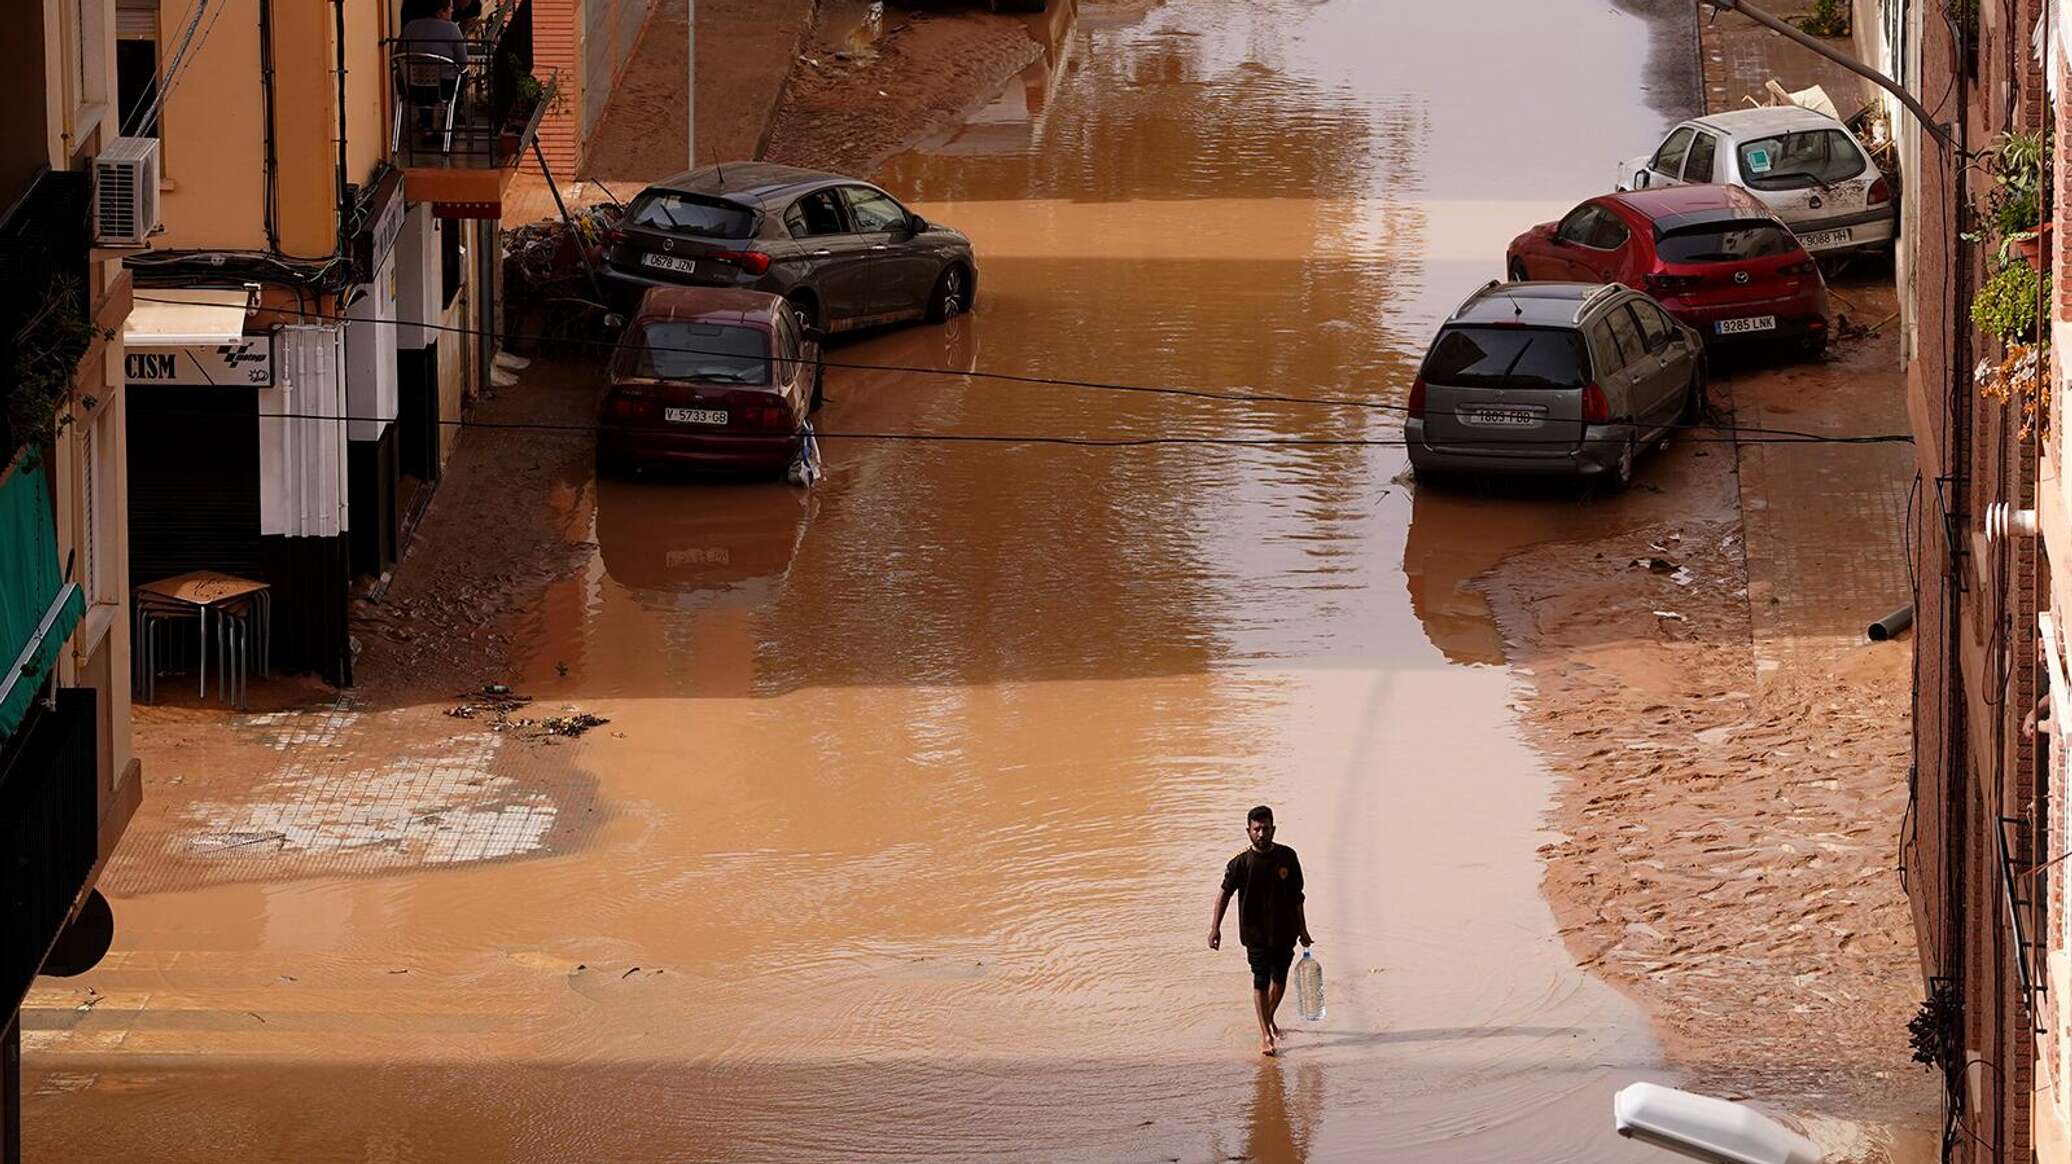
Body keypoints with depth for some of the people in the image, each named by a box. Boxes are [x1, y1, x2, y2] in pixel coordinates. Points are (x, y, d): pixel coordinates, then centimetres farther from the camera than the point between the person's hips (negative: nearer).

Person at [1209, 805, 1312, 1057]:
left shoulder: (1287, 858, -2)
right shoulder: (1241, 863, -10)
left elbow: (1296, 897, 6)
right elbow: (1224, 894, -1)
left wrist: (1303, 931, 10)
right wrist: (1215, 928, -6)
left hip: (1285, 931, 3)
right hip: (1256, 932, -3)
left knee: (1280, 979, 12)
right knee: (1261, 981, -7)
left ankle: (1269, 1019, 37)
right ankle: (1265, 1035, -6)